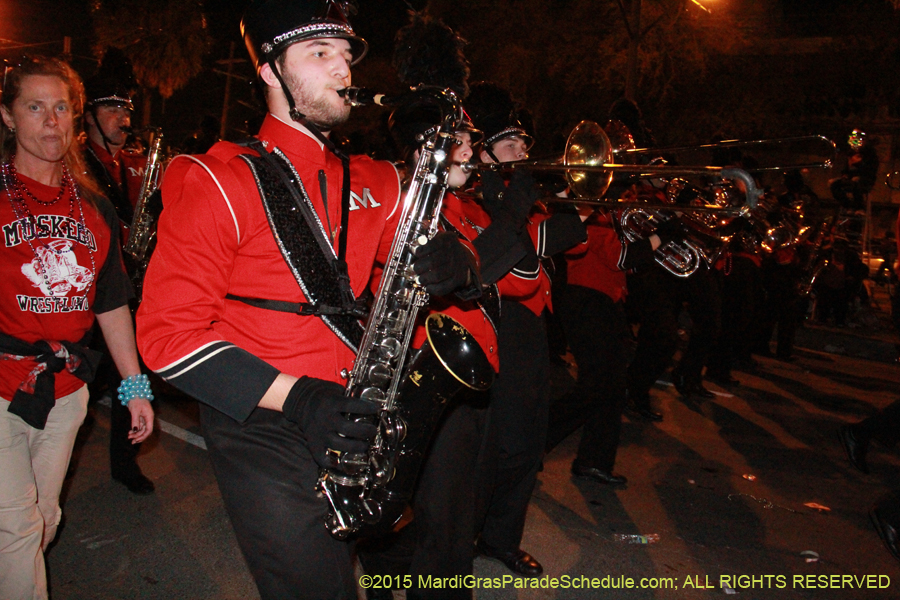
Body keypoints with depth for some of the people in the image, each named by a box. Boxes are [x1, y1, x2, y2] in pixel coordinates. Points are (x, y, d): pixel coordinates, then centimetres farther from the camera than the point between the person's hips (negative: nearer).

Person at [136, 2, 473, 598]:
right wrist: (296, 397, -22)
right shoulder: (219, 182, -8)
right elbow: (168, 332, -12)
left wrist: (452, 262, -15)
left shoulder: (374, 182, 9)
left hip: (359, 416, 6)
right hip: (265, 431, -5)